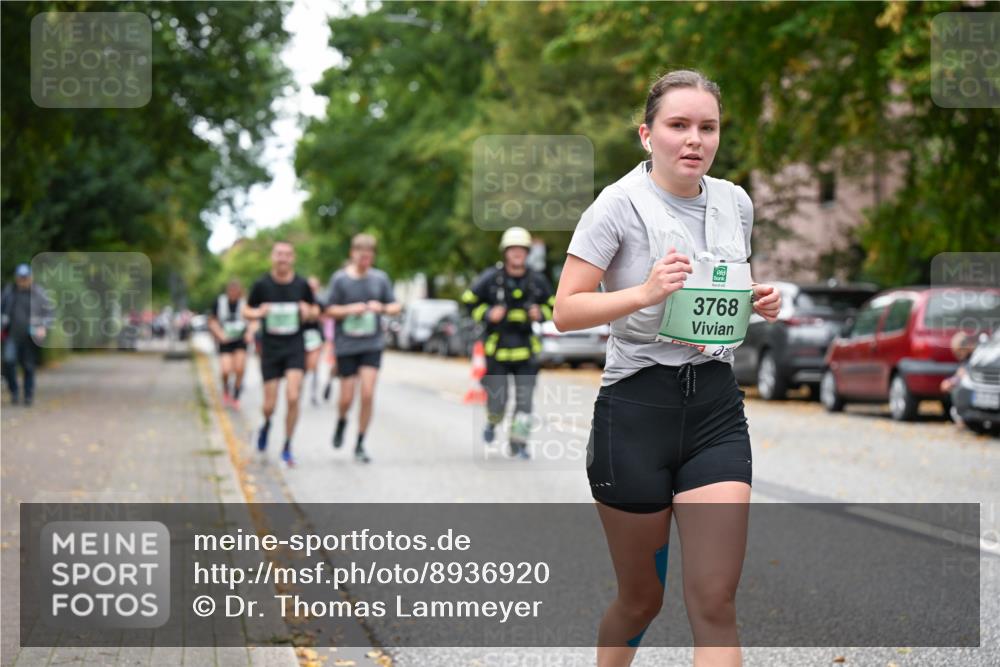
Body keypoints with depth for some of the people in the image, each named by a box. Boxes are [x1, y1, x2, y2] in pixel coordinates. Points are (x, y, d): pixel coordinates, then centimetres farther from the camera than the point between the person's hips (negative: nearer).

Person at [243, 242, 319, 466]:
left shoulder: (301, 285, -1)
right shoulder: (261, 285, -3)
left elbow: (316, 311, 12)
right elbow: (246, 311, 7)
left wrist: (309, 312, -12)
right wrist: (258, 313, -16)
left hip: (295, 347, 0)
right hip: (270, 349, 0)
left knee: (292, 398, -14)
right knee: (270, 405, 1)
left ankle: (287, 448, 2)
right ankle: (267, 424, 39)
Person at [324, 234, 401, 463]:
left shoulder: (380, 278, 4)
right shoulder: (340, 278, -2)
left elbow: (395, 306, 10)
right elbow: (330, 310, 1)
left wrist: (382, 308, -12)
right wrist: (350, 309, -17)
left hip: (372, 345, 1)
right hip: (346, 346, -1)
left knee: (368, 394, -9)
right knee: (346, 398, 2)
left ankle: (360, 445, 3)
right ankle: (341, 422, 38)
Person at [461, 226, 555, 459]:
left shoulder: (536, 280, 2)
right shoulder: (491, 277, -5)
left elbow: (552, 304, 16)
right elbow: (469, 300, 4)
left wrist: (540, 313, -5)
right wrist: (487, 314, -12)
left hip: (525, 349, 2)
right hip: (497, 347, -2)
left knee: (524, 399, -5)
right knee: (497, 399, -4)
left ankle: (518, 443, 5)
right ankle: (492, 421, 31)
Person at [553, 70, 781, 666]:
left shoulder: (736, 202, 7)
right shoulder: (620, 204, -9)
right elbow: (566, 311, -13)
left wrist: (757, 303, 1)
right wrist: (643, 293, -28)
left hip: (717, 405, 4)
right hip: (637, 408, -3)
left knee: (715, 604, -6)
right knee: (641, 600, 9)